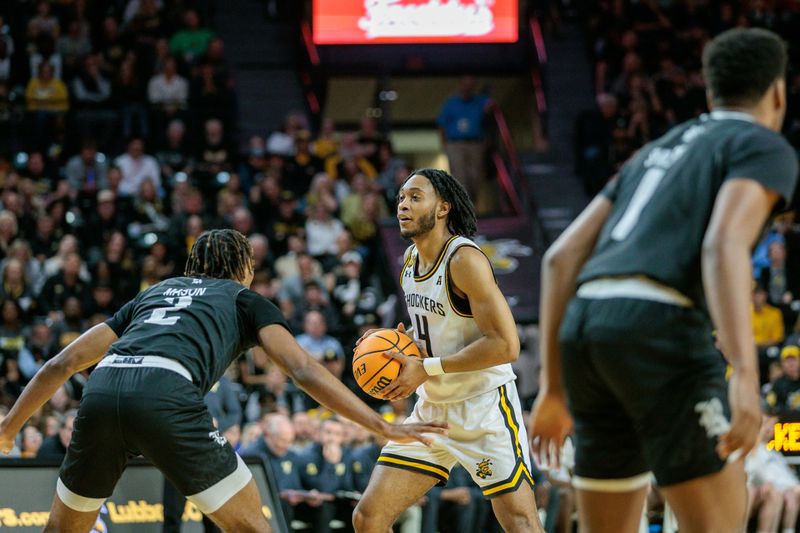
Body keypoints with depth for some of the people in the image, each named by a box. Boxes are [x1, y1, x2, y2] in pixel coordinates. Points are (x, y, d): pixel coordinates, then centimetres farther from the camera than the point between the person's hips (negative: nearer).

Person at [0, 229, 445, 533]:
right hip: (166, 397, -4)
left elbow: (63, 364, 32)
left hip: (101, 392, 4)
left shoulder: (153, 293, 37)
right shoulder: (247, 300, 26)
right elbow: (304, 371, 11)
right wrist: (382, 426, 9)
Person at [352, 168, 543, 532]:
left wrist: (427, 368, -22)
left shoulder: (464, 259, -18)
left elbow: (505, 344, -24)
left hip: (484, 406, -8)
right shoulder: (411, 258, 8)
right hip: (432, 408, 8)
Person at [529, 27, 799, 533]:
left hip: (584, 327, 8)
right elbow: (724, 245, -13)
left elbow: (562, 257, 24)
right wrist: (746, 376, -23)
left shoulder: (657, 150, 30)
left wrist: (553, 387, 26)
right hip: (658, 327, -7)